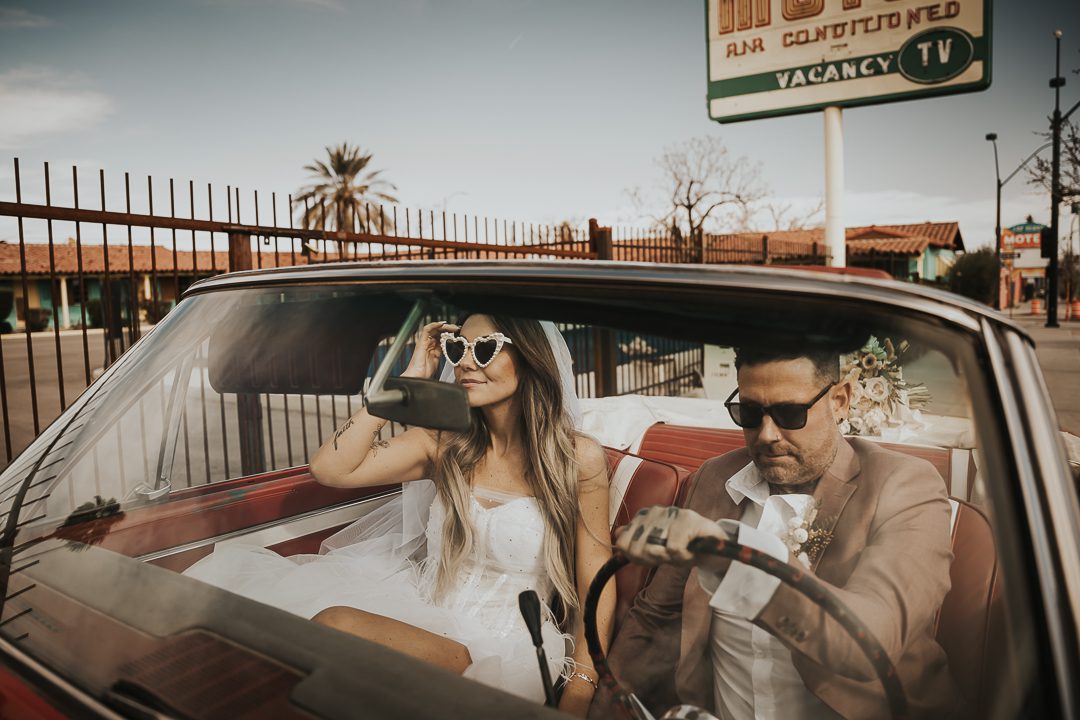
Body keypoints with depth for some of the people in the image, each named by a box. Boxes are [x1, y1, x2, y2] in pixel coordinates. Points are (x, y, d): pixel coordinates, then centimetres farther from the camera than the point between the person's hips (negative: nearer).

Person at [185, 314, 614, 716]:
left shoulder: (578, 459, -5)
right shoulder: (444, 443, 5)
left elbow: (597, 586, -4)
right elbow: (330, 468, -5)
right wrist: (410, 380, -5)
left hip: (504, 647, -3)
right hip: (425, 617, 4)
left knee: (339, 626, -30)